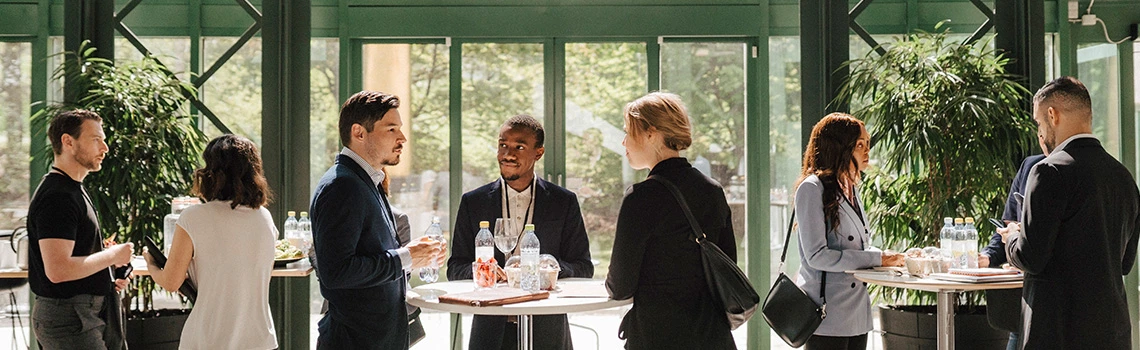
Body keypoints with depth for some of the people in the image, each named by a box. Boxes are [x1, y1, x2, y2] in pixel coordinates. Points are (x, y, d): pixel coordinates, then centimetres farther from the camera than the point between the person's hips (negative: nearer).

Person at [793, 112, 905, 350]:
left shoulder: (851, 188, 17)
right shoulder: (812, 189, -10)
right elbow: (817, 255, -17)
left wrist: (892, 258, 3)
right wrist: (876, 259, -17)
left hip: (857, 311, 8)